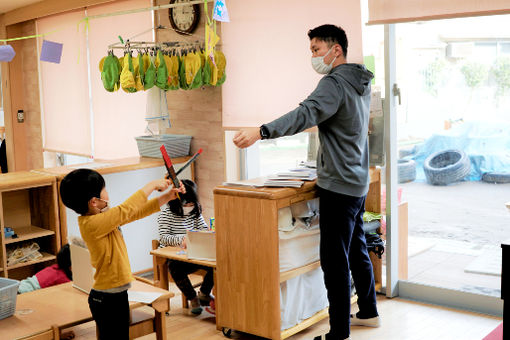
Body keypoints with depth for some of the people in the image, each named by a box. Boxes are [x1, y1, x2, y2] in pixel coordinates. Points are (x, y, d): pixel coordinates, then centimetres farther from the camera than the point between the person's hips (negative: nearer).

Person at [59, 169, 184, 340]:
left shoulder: (102, 217, 4)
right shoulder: (92, 223, -24)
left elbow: (137, 212, 10)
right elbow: (127, 210, -24)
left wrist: (168, 196, 7)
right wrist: (152, 185, -12)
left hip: (114, 295, 9)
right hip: (109, 300, -9)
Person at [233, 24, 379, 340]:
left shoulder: (335, 83, -18)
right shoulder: (361, 81, 12)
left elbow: (306, 114, -35)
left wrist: (261, 131, -45)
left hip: (339, 186, -10)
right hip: (358, 183, 10)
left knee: (335, 260, -6)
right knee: (357, 251, 21)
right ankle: (369, 312, 35)